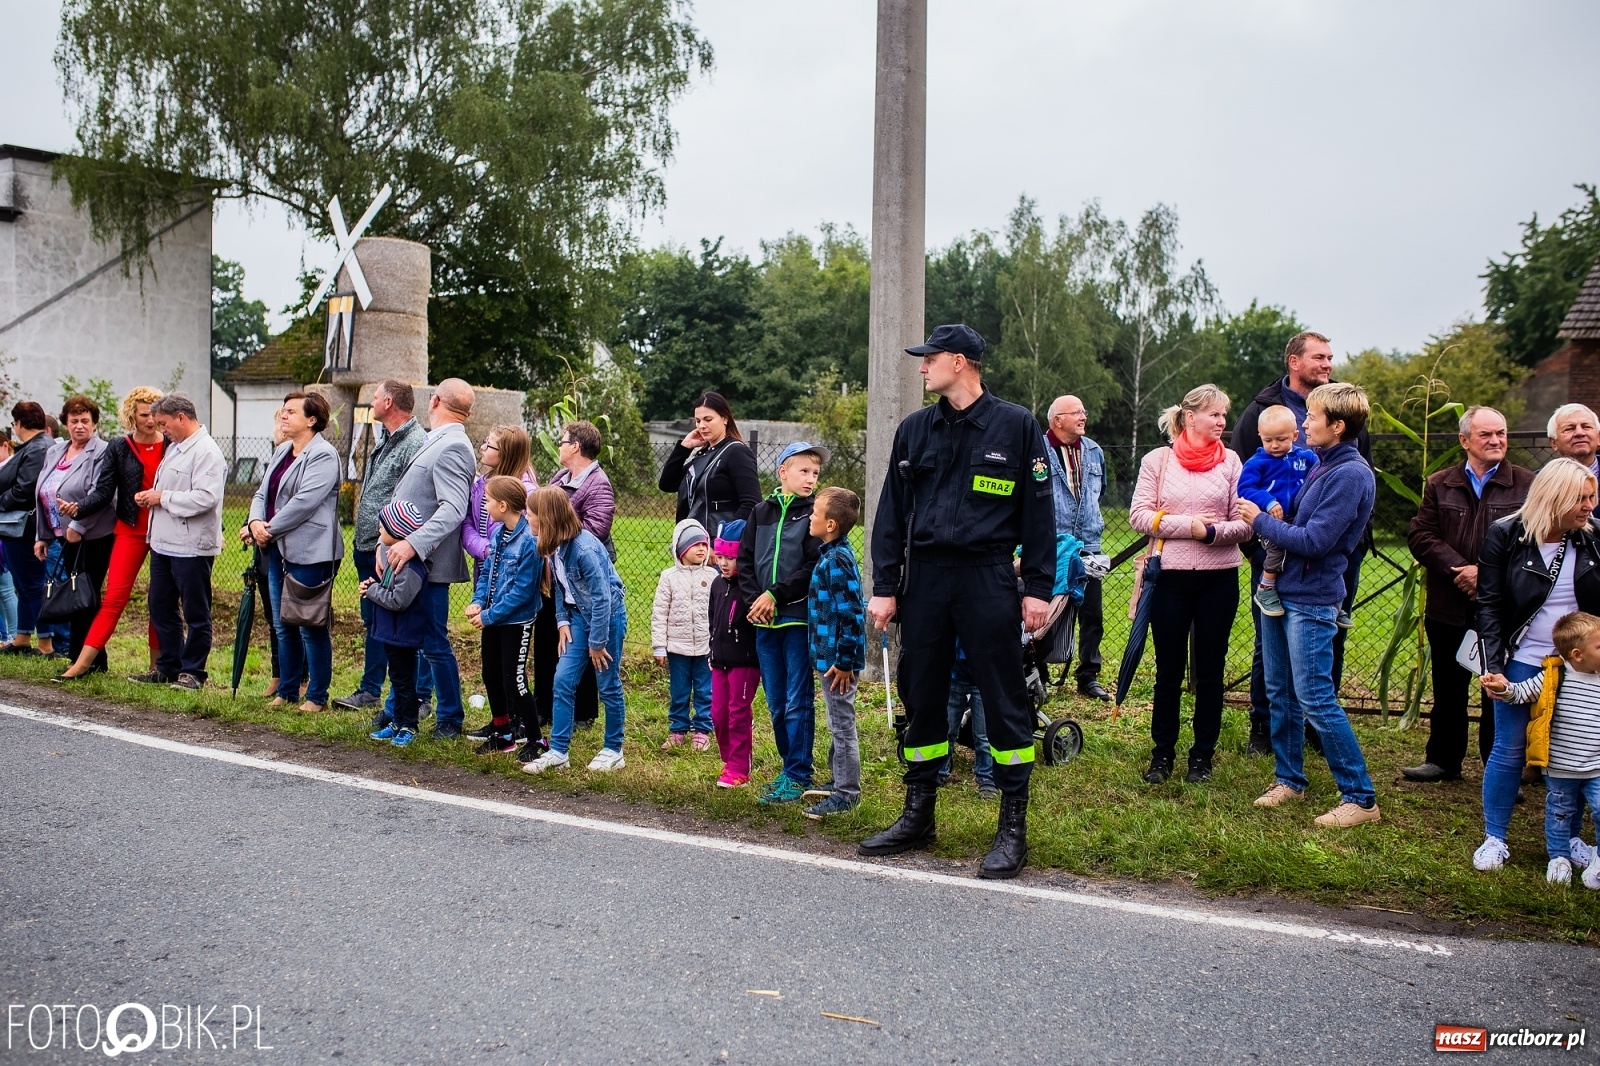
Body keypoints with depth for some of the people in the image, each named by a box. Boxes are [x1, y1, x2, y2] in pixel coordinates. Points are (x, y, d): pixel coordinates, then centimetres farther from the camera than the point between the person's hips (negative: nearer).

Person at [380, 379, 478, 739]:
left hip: (427, 564, -10)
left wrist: (414, 544, -33)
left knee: (434, 643, -1)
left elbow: (453, 510, -27)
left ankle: (450, 719, 11)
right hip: (408, 562, 10)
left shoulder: (452, 447, -15)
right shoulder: (435, 442, 15)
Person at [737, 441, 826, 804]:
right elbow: (745, 560, 10)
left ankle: (798, 776, 5)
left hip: (798, 618, -5)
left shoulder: (814, 513, -2)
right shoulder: (761, 512, 12)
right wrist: (755, 598, -5)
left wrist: (776, 595, -14)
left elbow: (813, 568, -11)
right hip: (764, 621, 5)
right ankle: (790, 767, 23)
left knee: (798, 701, -2)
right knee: (775, 703, 11)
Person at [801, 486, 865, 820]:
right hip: (828, 656, 10)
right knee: (837, 725, 19)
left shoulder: (837, 560, -20)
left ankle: (847, 794, 9)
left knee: (842, 726, 0)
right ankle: (839, 783, 31)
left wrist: (844, 661, -21)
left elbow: (851, 615, -24)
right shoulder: (830, 554, 10)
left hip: (838, 661, -10)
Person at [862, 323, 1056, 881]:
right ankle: (918, 815, 24)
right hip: (924, 578, 4)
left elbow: (1038, 511, 0)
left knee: (1005, 700, -2)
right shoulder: (914, 429, 11)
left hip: (987, 578, -4)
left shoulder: (1015, 424, 0)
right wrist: (883, 587, 4)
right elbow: (891, 513, 10)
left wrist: (1038, 588, -6)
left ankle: (1013, 829, 8)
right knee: (921, 697, 10)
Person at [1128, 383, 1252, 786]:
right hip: (1170, 576, -1)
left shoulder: (1230, 462, 3)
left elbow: (1244, 524, -2)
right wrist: (1187, 525, -15)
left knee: (1210, 672, 9)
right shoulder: (1157, 460, 1)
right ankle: (1162, 753, 19)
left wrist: (1212, 531, -19)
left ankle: (1203, 755, 20)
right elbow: (1139, 515, -7)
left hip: (1219, 578, 1)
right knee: (1169, 671, 7)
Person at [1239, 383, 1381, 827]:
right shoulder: (1319, 465, 11)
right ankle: (1289, 778, 27)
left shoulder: (1351, 475, -17)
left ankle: (1360, 797, 2)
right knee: (1280, 693, 14)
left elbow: (1313, 541, -21)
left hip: (1311, 601, -9)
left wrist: (1262, 520, -11)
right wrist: (1266, 516, 3)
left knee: (1316, 699, -6)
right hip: (1280, 591, 9)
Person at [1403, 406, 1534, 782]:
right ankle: (1443, 760, 28)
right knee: (1447, 689, 14)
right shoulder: (1439, 484, 7)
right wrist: (1459, 568, -16)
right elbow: (1420, 535, -2)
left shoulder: (1526, 485, -2)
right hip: (1448, 609, 3)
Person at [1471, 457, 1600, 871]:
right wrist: (1493, 667, -12)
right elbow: (1489, 606, -6)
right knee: (1510, 750, 3)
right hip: (1522, 662, -2)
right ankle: (1494, 839, 15)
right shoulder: (1506, 536, -7)